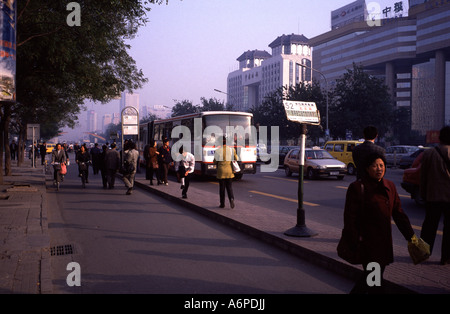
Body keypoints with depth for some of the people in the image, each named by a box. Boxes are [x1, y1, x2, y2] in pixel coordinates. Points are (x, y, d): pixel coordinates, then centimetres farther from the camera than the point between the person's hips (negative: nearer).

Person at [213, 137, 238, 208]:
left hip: (221, 171, -1)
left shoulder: (217, 151, -9)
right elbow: (236, 159, 3)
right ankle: (231, 199, -17)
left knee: (222, 188, 8)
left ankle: (222, 204, 12)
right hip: (229, 171, 2)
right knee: (229, 187, 9)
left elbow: (215, 162, -3)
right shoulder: (231, 149, -3)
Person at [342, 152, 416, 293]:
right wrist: (354, 243, -15)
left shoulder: (390, 186, 8)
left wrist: (411, 235, 10)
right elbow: (350, 217, -12)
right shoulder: (357, 187, -11)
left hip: (384, 242, 6)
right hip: (367, 241, -6)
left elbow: (398, 213, 14)